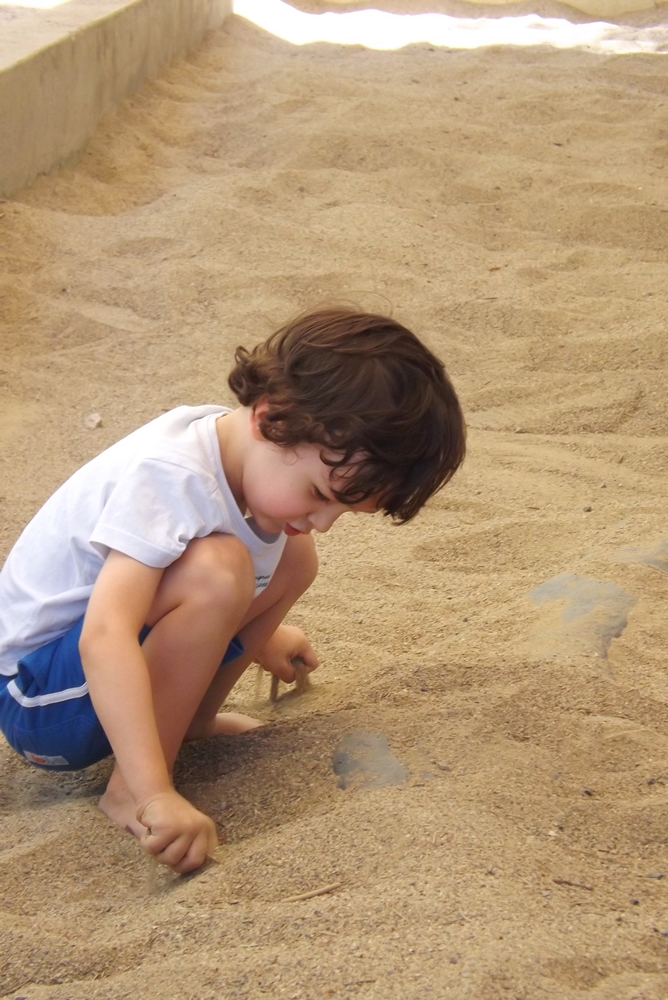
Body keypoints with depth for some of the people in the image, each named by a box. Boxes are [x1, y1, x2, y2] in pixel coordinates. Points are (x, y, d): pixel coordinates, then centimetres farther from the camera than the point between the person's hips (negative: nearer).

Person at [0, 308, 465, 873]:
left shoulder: (246, 447, -5)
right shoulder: (168, 477, -31)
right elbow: (105, 638, -42)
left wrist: (254, 636, 34)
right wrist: (156, 796, -46)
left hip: (110, 673, 9)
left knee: (293, 558, 1)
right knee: (215, 571, -32)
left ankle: (189, 719, 5)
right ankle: (128, 789, -21)